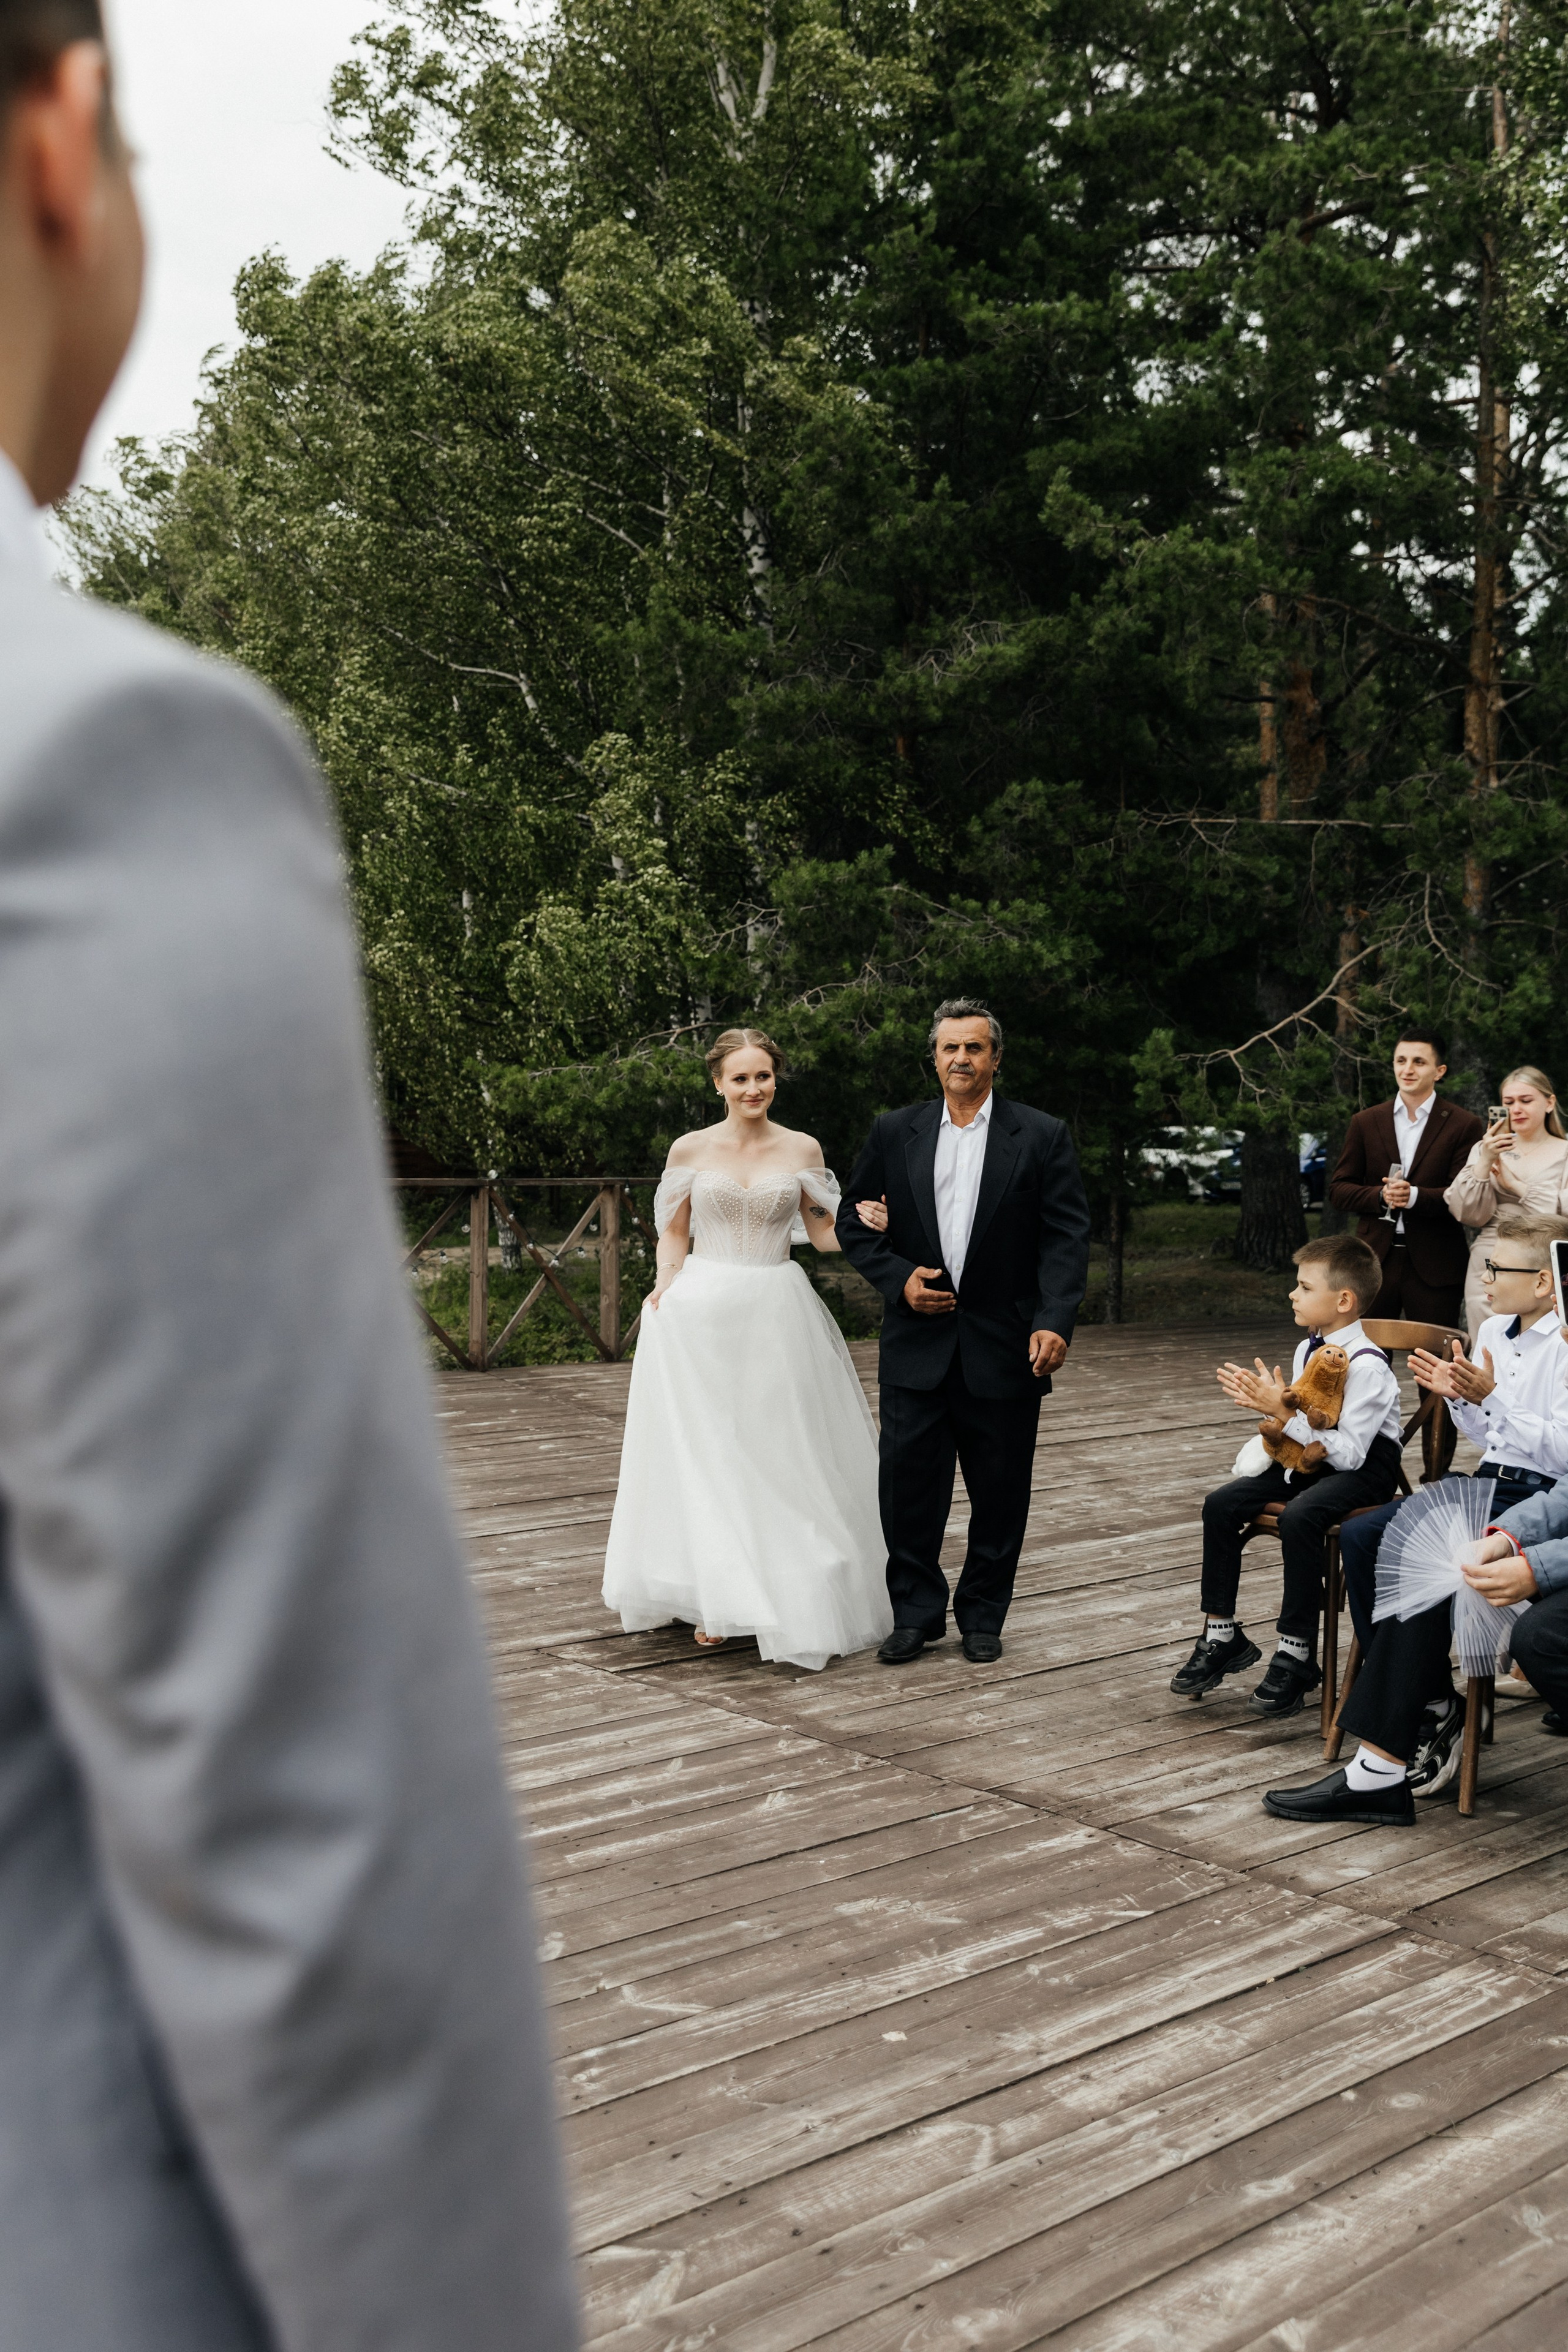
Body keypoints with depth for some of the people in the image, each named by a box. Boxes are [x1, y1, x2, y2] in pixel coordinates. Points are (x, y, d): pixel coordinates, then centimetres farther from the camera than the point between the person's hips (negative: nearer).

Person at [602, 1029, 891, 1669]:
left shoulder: (802, 1149, 4)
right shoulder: (690, 1150, 3)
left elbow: (825, 1232, 9)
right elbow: (675, 1232, 11)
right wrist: (667, 1280, -6)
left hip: (776, 1316, 0)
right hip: (702, 1314, 0)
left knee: (784, 1457, 2)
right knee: (706, 1454, 3)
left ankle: (803, 1604, 12)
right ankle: (717, 1602, 15)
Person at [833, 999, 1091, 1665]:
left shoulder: (1042, 1136, 1)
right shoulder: (894, 1133, 6)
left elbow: (1066, 1237, -4)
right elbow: (854, 1221, 10)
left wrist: (1053, 1322, -16)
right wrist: (899, 1279, -6)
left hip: (1004, 1350, -1)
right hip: (917, 1343, 1)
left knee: (1000, 1491, 7)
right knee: (908, 1482, 3)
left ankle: (983, 1617, 23)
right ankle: (916, 1612, 19)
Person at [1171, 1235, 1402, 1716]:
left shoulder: (1367, 1365, -21)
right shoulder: (1308, 1350, 5)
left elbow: (1348, 1452, -26)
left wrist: (1284, 1414, -26)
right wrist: (1267, 1406, -7)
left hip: (1364, 1470, -9)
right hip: (1310, 1459, 9)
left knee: (1298, 1517, -36)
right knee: (1221, 1504, -7)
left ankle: (1295, 1655, -22)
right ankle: (1222, 1636, 4)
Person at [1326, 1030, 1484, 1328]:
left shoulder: (1463, 1125, 2)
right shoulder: (1365, 1123, 11)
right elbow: (1337, 1190, 8)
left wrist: (1415, 1196, -21)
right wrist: (1380, 1196, -10)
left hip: (1434, 1267, -2)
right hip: (1374, 1261, 2)